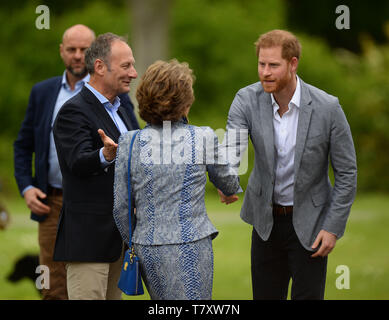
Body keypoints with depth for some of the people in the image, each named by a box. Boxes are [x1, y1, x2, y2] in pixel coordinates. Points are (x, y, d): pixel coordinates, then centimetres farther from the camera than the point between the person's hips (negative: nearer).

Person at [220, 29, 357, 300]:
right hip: (267, 219, 3)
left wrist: (333, 228, -12)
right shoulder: (247, 100, -12)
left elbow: (347, 173, -9)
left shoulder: (327, 108, -17)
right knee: (265, 297, 10)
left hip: (308, 222, -3)